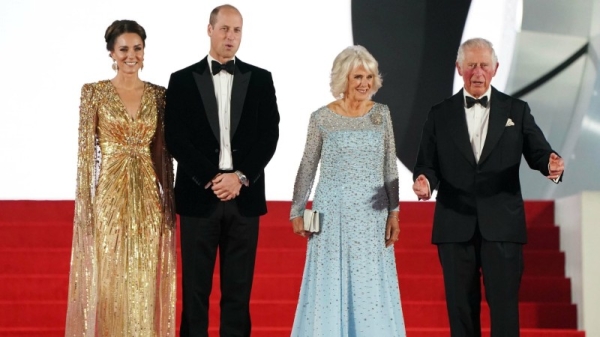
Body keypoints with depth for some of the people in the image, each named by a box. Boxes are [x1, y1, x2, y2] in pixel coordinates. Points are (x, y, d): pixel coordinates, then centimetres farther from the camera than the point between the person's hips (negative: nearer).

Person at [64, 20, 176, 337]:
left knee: (144, 280, 7)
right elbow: (86, 150, -4)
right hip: (109, 196, -3)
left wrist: (169, 199, 6)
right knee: (108, 279, 2)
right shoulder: (94, 92, -2)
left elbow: (163, 152, 9)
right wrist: (85, 203, -8)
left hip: (148, 196, 3)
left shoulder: (158, 95, 7)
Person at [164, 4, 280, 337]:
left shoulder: (260, 79, 8)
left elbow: (269, 136, 1)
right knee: (195, 288, 3)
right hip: (198, 197, -1)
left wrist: (240, 177, -11)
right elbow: (175, 139, -3)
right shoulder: (182, 80, 4)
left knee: (239, 289, 5)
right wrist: (211, 179, -12)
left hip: (245, 197, 1)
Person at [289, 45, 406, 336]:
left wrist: (393, 213, 1)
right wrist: (297, 212, 4)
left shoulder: (381, 114, 3)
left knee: (372, 288, 4)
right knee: (330, 287, 3)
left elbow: (390, 168, 5)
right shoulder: (322, 118, -3)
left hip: (372, 215, 2)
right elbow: (307, 168, 4)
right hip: (333, 214, -2)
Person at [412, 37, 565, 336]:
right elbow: (428, 164, 6)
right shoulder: (440, 115, 9)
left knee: (505, 308, -3)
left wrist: (552, 165, -21)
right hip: (455, 226, 1)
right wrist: (425, 181, -17)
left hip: (502, 226, -1)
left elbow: (538, 152, 2)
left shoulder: (516, 110, 8)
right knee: (461, 309, 7)